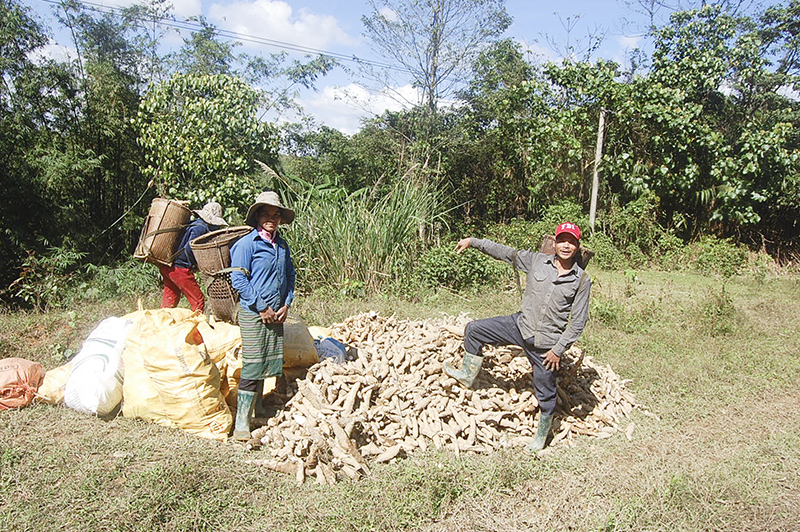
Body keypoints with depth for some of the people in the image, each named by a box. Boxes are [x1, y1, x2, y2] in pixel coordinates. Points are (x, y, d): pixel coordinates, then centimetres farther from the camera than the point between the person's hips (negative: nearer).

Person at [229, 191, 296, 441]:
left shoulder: (282, 245, 12)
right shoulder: (247, 243, -8)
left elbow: (290, 275, 20)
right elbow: (238, 279, -12)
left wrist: (286, 304, 6)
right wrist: (261, 308, -12)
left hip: (276, 313, 6)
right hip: (253, 312, -6)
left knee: (270, 363, 10)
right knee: (252, 366, -8)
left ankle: (259, 412, 26)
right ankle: (242, 425, -1)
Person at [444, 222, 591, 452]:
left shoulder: (582, 280, -10)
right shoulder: (537, 261, -3)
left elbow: (578, 321, -7)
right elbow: (505, 252, 3)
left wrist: (558, 349, -10)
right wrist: (473, 242, 1)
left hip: (545, 343, -3)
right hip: (521, 325, 3)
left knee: (545, 392, 9)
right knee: (474, 329, 0)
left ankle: (542, 436, 35)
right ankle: (467, 375, 20)